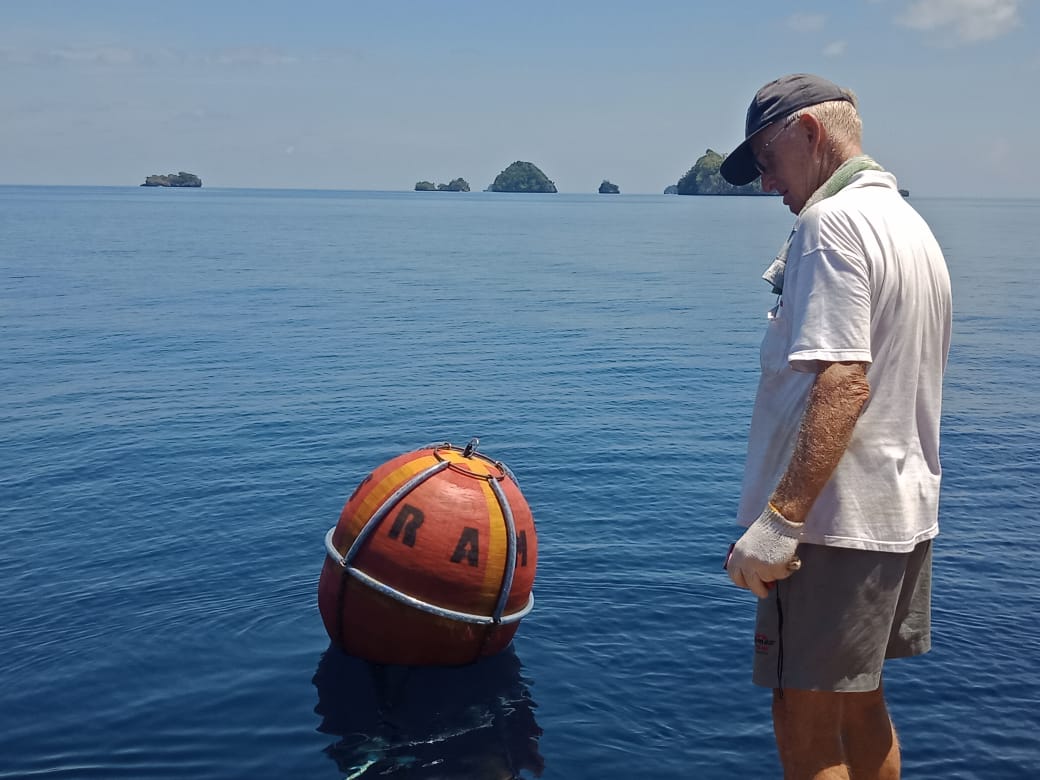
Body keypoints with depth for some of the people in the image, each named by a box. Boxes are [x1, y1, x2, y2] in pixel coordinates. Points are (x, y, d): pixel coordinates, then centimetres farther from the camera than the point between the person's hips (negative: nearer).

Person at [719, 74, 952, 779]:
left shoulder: (832, 221, -14)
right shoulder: (912, 224, 17)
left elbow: (843, 381, -25)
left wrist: (781, 516, -27)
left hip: (837, 520, -10)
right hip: (905, 514, 10)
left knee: (807, 724, -1)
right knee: (860, 705, 20)